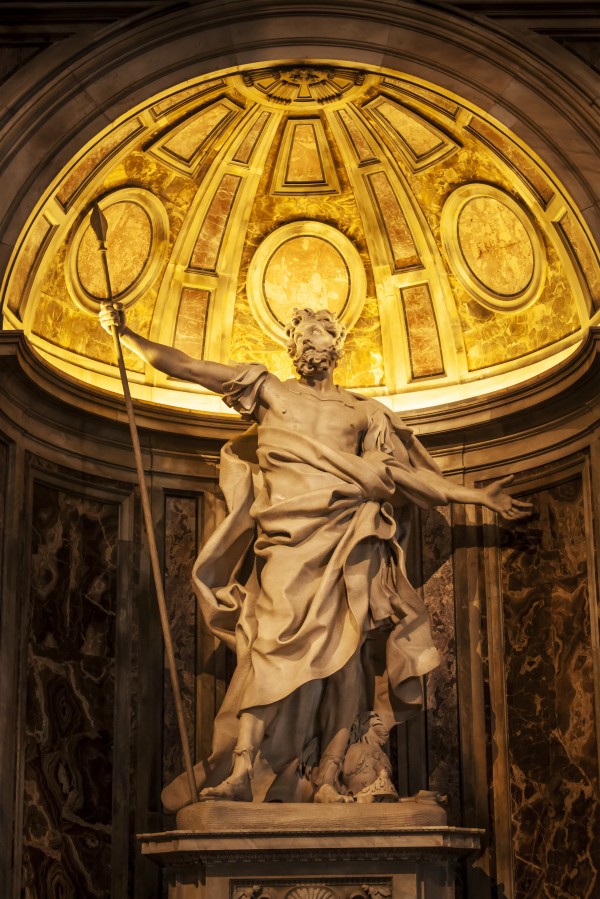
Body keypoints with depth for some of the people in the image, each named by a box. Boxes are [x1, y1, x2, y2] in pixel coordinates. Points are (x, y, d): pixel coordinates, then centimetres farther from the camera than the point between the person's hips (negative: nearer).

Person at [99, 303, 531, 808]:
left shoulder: (364, 412, 23)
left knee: (344, 652, -10)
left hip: (347, 542, 2)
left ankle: (326, 779, -13)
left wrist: (482, 496, 18)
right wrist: (125, 334, 12)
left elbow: (409, 476, 21)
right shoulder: (269, 391, 20)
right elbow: (186, 368, 17)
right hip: (287, 539, -1)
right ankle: (241, 769, -24)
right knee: (276, 643, -18)